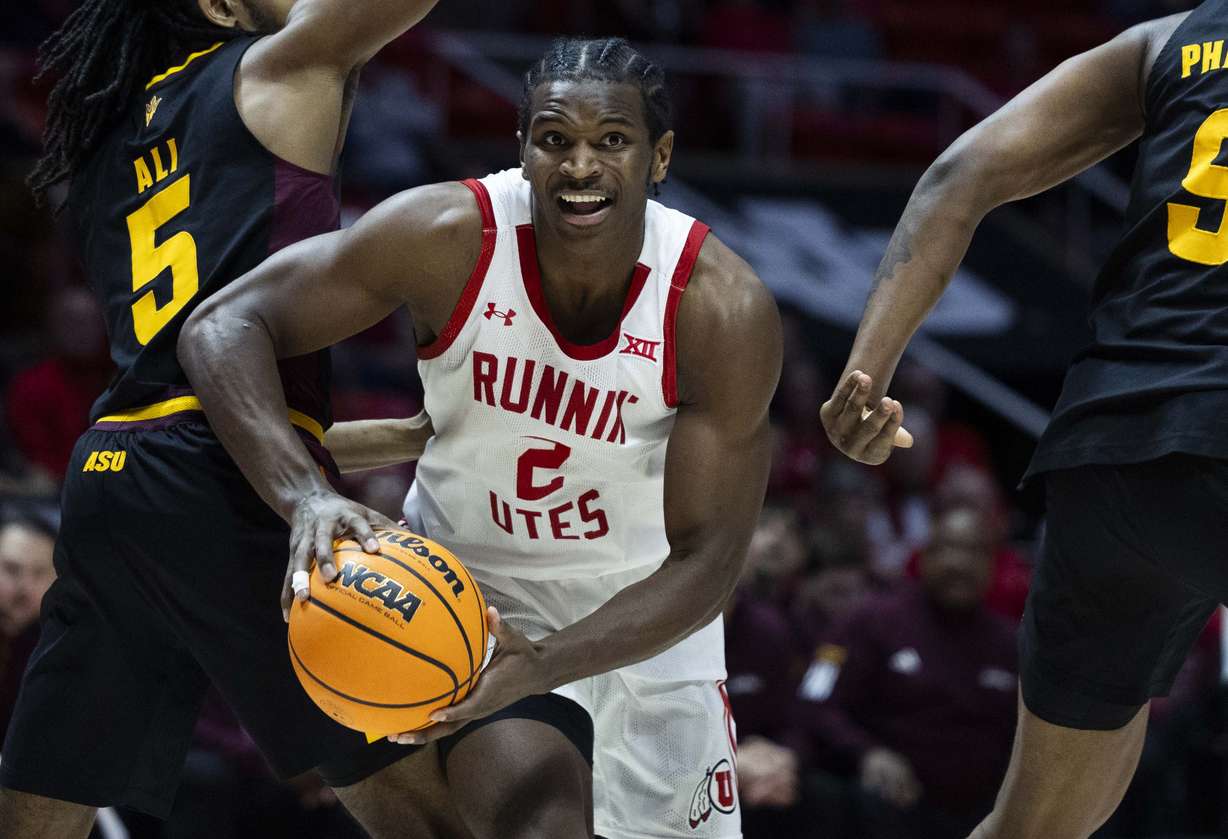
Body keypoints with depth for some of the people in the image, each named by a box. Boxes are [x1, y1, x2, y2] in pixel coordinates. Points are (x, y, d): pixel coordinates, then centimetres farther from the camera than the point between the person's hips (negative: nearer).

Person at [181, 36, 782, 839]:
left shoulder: (727, 309, -25)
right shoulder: (450, 237, -26)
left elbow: (707, 564, -23)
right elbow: (223, 328, -26)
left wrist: (539, 667, -39)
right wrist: (307, 497, -43)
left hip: (645, 615, 2)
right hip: (467, 587, -2)